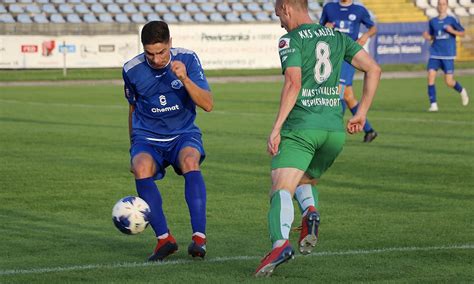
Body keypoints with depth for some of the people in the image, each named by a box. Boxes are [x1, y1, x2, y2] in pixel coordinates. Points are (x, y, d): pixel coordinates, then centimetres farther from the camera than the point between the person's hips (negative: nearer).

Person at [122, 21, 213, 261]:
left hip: (184, 134, -1)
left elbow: (208, 104, -15)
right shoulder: (131, 70, -4)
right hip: (147, 139, 1)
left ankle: (199, 236, -36)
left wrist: (185, 79, -30)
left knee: (190, 161, -35)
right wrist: (134, 149, 18)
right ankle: (164, 238, -27)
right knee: (141, 169, -33)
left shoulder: (187, 59, -9)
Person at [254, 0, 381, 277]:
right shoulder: (337, 37, 17)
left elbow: (293, 83, -15)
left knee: (282, 189, -13)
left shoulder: (290, 40, -1)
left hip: (301, 126, -6)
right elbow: (374, 69, 12)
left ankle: (281, 243, -39)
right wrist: (362, 113, 16)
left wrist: (276, 128, -16)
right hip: (335, 128, 6)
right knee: (306, 180, 26)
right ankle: (311, 212, -7)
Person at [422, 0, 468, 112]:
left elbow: (462, 33, 1)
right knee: (430, 77, -14)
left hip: (448, 56, -3)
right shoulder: (432, 21, 8)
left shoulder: (452, 20, -2)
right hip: (435, 54, 3)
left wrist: (452, 31, -17)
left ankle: (462, 91, 30)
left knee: (449, 82, -2)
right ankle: (433, 104, -8)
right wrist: (427, 36, -3)